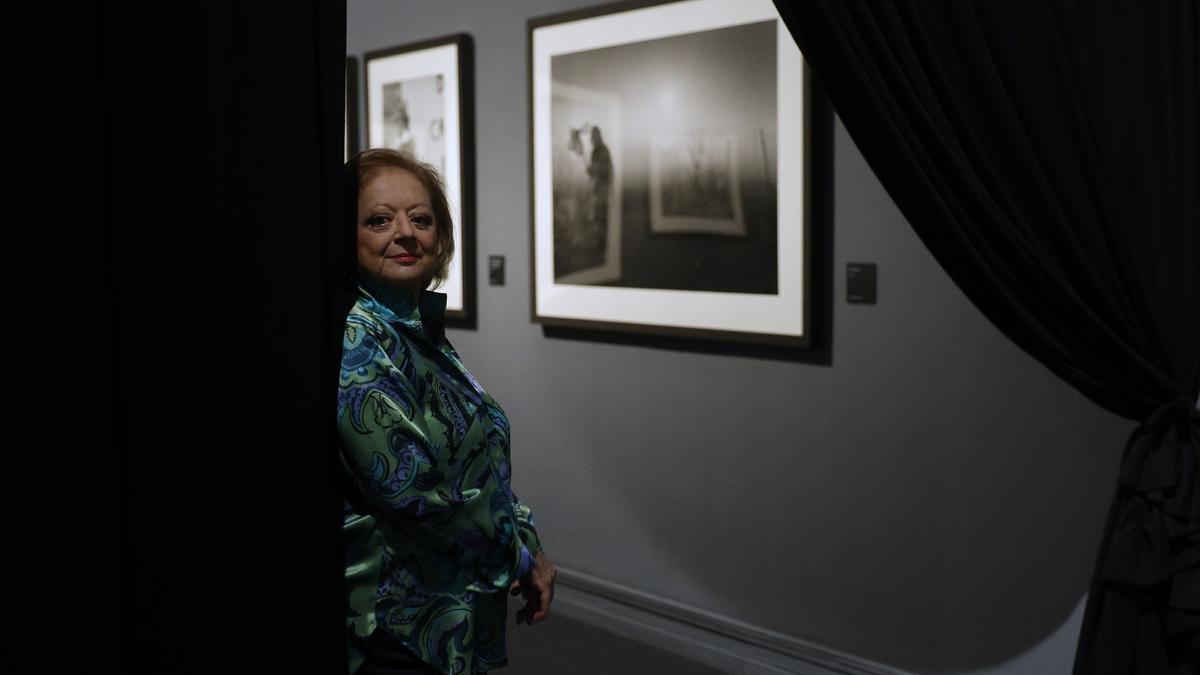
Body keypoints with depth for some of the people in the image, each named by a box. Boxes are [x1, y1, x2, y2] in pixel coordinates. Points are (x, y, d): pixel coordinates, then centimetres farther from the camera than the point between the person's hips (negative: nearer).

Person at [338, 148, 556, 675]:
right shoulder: (357, 344, -20)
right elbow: (412, 490, -25)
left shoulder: (422, 331, 7)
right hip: (398, 628, -8)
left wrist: (528, 548, 2)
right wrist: (520, 559, -13)